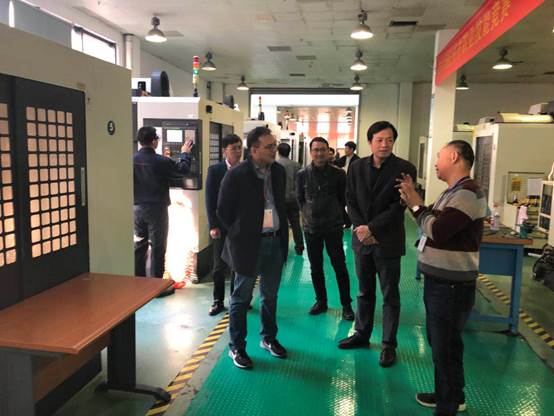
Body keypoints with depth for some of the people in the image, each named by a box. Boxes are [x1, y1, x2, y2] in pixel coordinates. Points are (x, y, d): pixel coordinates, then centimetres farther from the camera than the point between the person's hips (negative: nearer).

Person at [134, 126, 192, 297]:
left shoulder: (133, 160, -3)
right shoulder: (161, 161, -16)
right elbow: (182, 170, -1)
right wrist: (185, 154, 14)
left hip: (137, 208, 5)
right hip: (156, 209, -5)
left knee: (139, 245, 14)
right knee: (157, 247, 3)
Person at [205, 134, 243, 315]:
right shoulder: (215, 170, -3)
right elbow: (210, 200, -4)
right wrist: (213, 226, -9)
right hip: (222, 226, -1)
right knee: (220, 266, 6)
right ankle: (218, 301, 20)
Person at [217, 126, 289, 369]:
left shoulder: (279, 171, 5)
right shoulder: (236, 175, -12)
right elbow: (223, 210, -5)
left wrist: (282, 232, 10)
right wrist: (237, 235, 0)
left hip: (275, 241, 6)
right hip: (249, 243, -5)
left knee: (270, 295, 18)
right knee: (241, 297, 7)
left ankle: (269, 338, 36)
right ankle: (236, 347, 22)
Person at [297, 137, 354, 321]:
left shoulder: (338, 174, -7)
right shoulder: (303, 174, -1)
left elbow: (343, 198, 5)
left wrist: (335, 214, 7)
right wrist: (308, 214, 6)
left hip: (333, 227, -2)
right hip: (311, 228, 3)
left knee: (340, 266, 1)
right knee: (315, 267, 11)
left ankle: (346, 305, 14)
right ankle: (321, 301, 27)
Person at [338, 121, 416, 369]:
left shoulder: (404, 169, -8)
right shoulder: (357, 167, 4)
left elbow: (398, 207, -13)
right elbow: (351, 200, 4)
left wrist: (371, 228, -16)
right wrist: (361, 229, -8)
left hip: (388, 241, -3)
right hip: (362, 239, 4)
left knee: (390, 296, 7)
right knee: (365, 292, 16)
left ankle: (389, 345, 20)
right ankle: (362, 334, 32)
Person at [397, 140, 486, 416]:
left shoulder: (467, 193, -19)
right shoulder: (454, 191, 14)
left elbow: (437, 231, -25)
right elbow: (432, 225, 14)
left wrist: (416, 205, -12)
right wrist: (414, 201, 4)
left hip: (452, 286, -10)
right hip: (439, 281, 10)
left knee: (446, 347, 3)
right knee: (439, 342, 21)